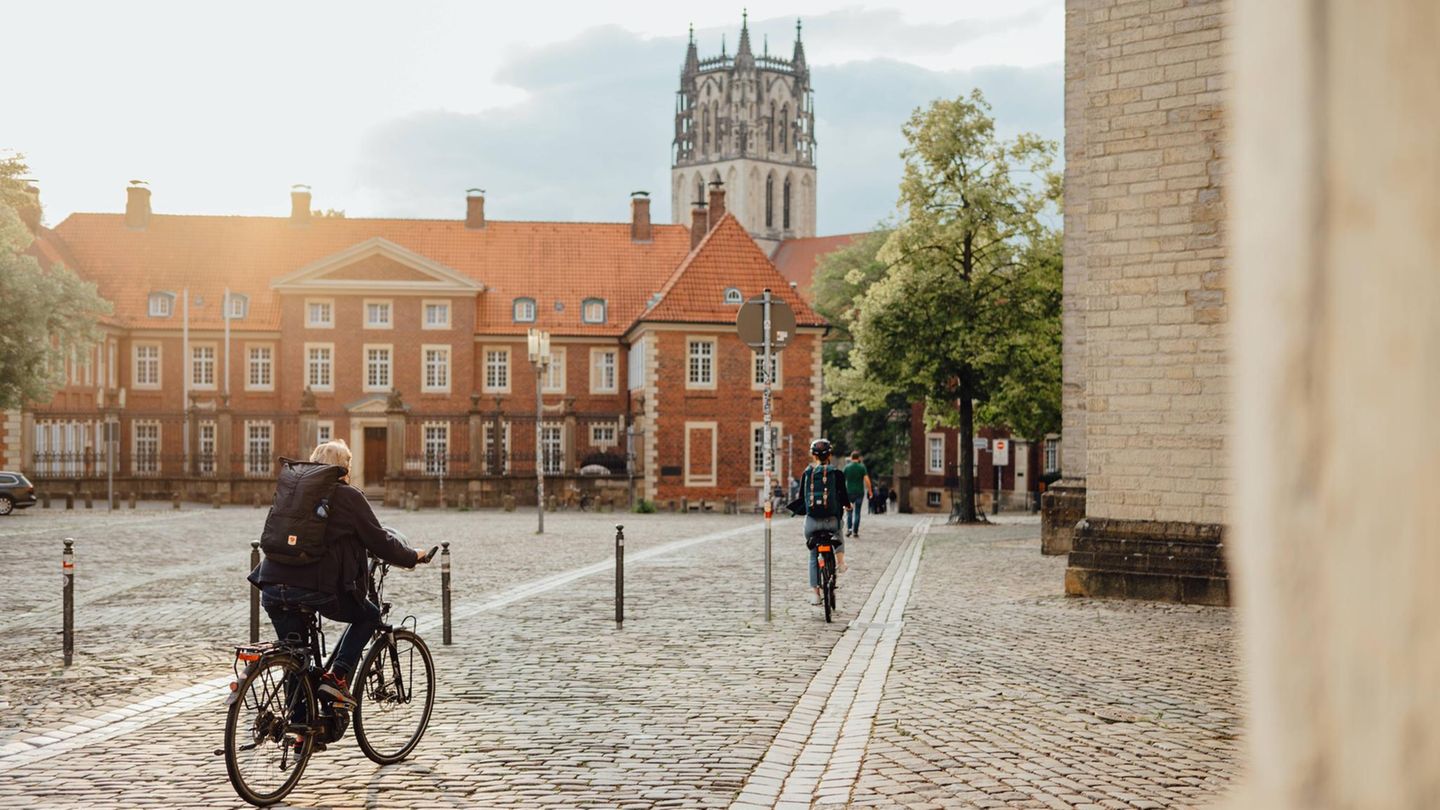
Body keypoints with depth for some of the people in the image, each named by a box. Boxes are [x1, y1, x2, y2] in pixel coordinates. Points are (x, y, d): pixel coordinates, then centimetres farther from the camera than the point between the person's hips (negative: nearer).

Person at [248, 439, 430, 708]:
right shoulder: (349, 496, 1)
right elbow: (379, 541, 3)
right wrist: (412, 557, 19)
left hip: (273, 586, 6)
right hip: (315, 587, -6)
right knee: (369, 615, 19)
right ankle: (337, 676, 5)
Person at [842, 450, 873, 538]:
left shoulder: (847, 467, 0)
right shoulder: (862, 467, -4)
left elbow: (843, 480, 2)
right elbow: (867, 480, -9)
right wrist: (870, 491, -2)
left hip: (849, 492, 0)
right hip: (860, 492, 0)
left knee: (849, 512, 11)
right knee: (857, 512, 6)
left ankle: (849, 528, -8)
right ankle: (855, 532, 5)